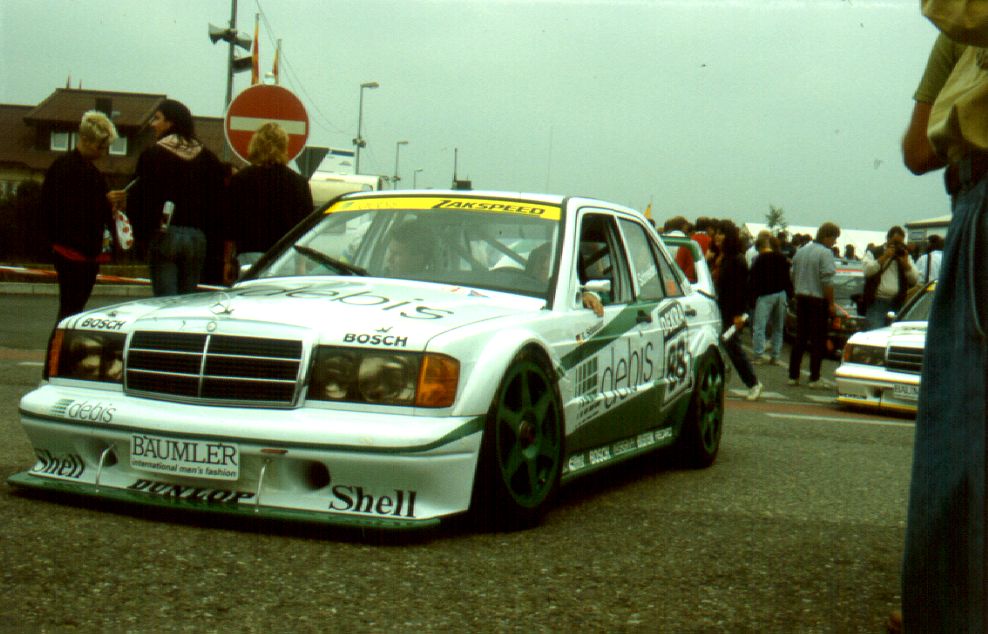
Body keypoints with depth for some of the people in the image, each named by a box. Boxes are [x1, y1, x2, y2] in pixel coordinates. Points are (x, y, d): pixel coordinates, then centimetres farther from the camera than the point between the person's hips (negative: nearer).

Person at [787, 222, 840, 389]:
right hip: (818, 300, -7)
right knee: (818, 340, -2)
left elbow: (793, 276, 16)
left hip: (801, 298, 7)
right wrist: (831, 303, -13)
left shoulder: (801, 250, 11)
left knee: (800, 338, 11)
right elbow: (827, 281, -18)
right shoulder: (825, 253, -13)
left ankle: (793, 375, 12)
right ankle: (814, 378, -1)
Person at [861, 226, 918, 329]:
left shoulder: (905, 256, 18)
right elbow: (868, 271, -9)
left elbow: (915, 280, 10)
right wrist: (884, 257, -8)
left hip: (898, 304, 3)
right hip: (877, 302, -3)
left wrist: (905, 262, -2)